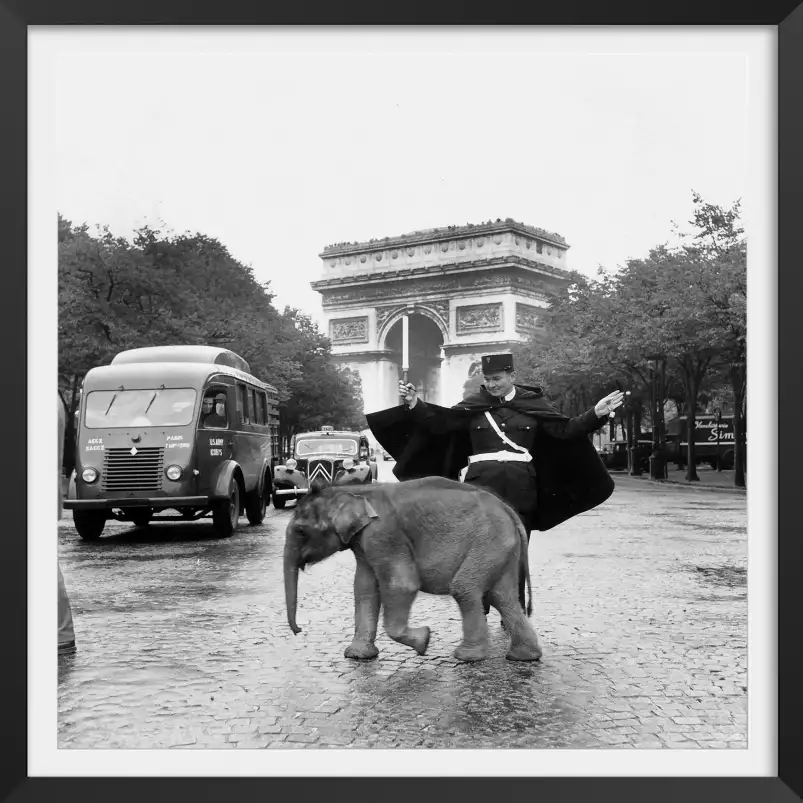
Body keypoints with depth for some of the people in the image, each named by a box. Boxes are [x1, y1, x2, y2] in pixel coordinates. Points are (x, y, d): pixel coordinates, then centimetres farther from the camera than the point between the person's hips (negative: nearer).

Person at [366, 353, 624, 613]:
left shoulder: (532, 402, 5)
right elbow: (440, 422, 1)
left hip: (520, 487, 0)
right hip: (481, 483, 0)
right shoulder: (475, 403, 5)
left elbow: (565, 429, 3)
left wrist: (596, 414, -9)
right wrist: (414, 403, -13)